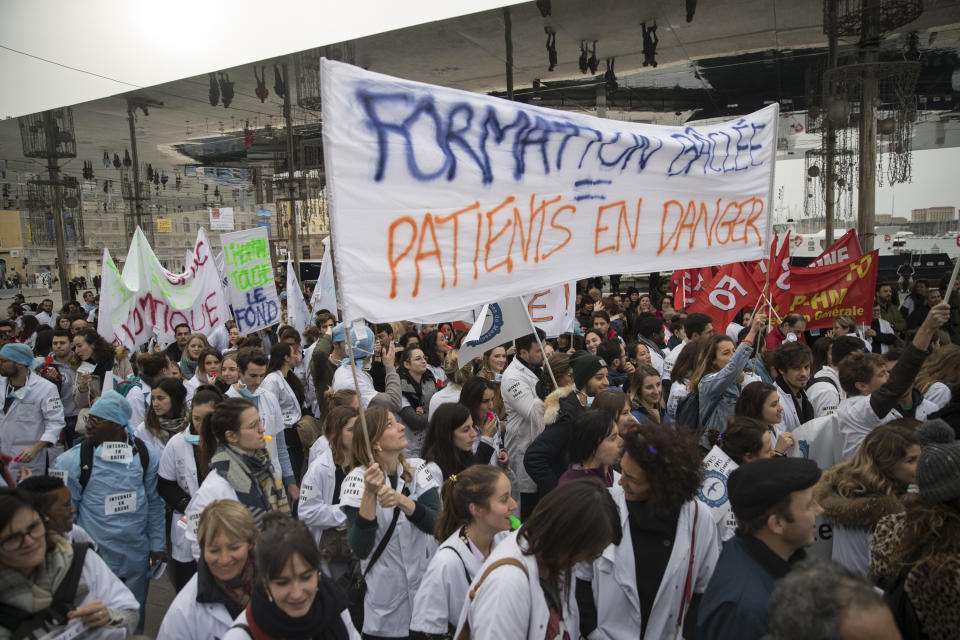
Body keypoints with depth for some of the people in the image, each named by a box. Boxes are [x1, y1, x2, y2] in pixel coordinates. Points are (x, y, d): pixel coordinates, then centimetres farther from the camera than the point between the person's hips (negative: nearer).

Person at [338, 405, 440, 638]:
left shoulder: (417, 468, -5)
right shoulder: (357, 480, -15)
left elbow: (434, 523, -17)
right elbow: (360, 549, -22)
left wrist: (401, 500, -32)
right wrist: (370, 493, -31)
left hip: (424, 583, 3)